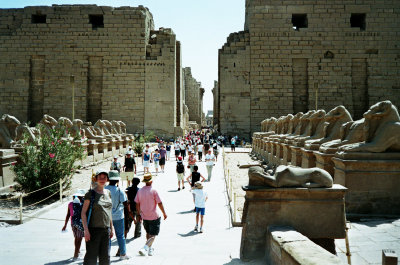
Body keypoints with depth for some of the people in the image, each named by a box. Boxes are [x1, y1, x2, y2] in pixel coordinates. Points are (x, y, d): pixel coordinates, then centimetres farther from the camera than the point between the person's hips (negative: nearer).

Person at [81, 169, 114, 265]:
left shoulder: (108, 192, 11)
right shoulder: (90, 194, -6)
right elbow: (83, 212, -8)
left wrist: (111, 228, 16)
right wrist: (86, 230, -16)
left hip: (106, 229, 5)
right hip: (94, 229, -5)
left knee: (105, 257, 11)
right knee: (91, 257, -2)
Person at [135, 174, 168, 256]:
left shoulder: (140, 191, -1)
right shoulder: (153, 191, -16)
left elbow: (137, 204, 4)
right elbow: (159, 203, -14)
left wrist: (139, 214, 17)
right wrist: (164, 213, -2)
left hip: (144, 216, 6)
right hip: (154, 216, -5)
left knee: (148, 233, 23)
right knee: (153, 235, 2)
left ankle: (150, 249, 30)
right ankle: (145, 248, -14)